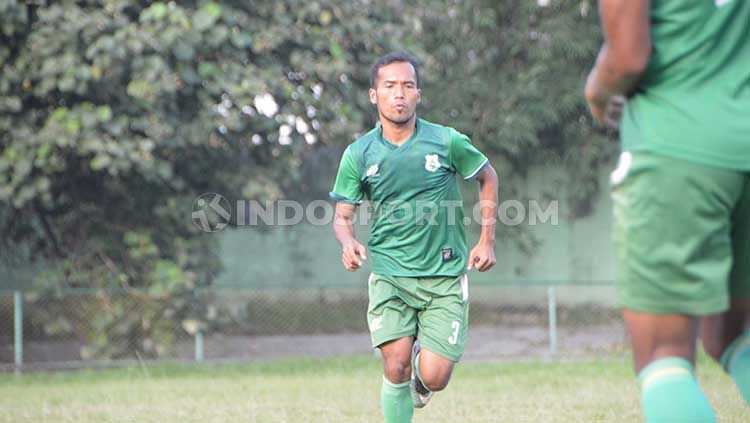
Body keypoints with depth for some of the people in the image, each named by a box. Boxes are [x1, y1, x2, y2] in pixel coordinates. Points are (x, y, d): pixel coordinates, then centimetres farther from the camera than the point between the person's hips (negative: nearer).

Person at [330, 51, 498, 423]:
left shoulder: (447, 142, -5)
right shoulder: (358, 154, -1)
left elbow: (487, 177, 12)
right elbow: (342, 215, 6)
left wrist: (487, 241, 7)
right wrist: (348, 243, -18)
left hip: (445, 274, 0)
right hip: (389, 275, 0)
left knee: (433, 378, -6)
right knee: (396, 368, -14)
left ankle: (422, 368, 31)